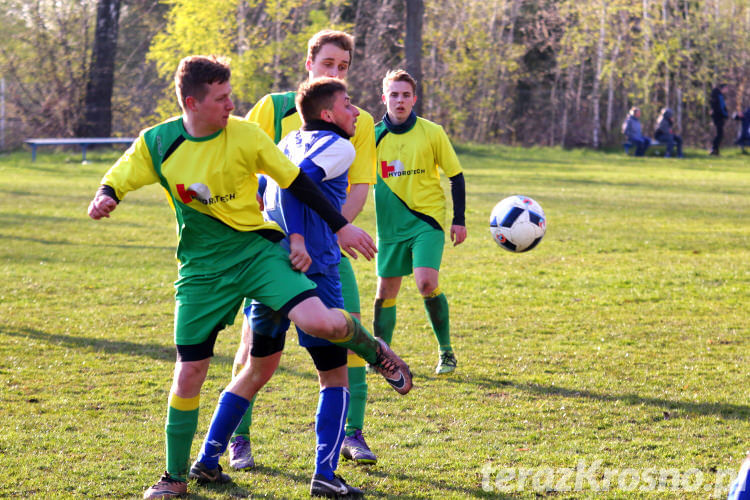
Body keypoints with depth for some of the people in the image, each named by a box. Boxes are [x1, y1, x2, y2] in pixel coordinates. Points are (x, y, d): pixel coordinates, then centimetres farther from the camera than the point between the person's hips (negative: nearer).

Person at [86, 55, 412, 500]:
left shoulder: (244, 135, -9)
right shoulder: (157, 144, -6)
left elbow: (296, 181, 0)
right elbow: (116, 182, 5)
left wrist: (340, 226, 2)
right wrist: (104, 199, -19)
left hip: (257, 250, -1)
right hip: (202, 270, 1)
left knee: (321, 322, -25)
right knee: (189, 373, 2)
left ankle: (374, 351, 10)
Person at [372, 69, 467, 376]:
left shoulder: (432, 133, -4)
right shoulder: (374, 136, 1)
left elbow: (456, 176, 3)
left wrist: (459, 220, -1)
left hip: (427, 220, -3)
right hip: (390, 224, 3)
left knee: (427, 283, -19)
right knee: (386, 290, 5)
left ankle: (445, 350, -3)